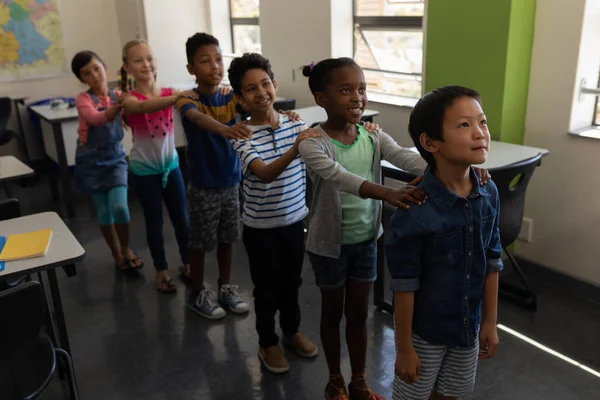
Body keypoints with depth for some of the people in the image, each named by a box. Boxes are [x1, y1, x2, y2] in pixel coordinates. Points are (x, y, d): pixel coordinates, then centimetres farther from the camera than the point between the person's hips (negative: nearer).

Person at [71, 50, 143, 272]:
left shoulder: (119, 96, 0)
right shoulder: (83, 99, -10)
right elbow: (95, 118, -30)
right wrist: (116, 108, -49)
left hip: (115, 156, 1)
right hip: (92, 159, -1)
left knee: (119, 207, -14)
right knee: (104, 212, 4)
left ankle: (126, 249, 12)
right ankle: (117, 254, 25)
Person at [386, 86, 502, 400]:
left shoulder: (489, 193, -9)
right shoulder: (416, 210, -27)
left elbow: (491, 261, 2)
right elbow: (404, 284, -20)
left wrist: (490, 320, 8)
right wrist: (404, 347, -12)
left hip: (468, 325, 5)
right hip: (424, 330, -5)